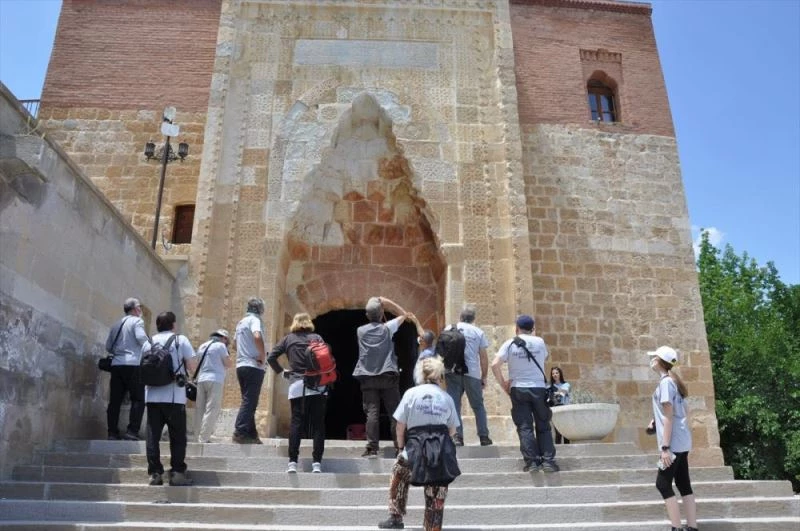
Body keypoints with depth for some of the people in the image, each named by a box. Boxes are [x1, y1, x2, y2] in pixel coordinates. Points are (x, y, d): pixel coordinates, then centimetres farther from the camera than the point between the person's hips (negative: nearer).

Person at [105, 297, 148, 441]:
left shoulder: (117, 324, 18)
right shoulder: (137, 321, -1)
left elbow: (108, 346, 16)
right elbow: (141, 338, -17)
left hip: (116, 364, 7)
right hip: (133, 364, -7)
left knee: (115, 400, 6)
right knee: (138, 399, -3)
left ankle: (112, 433, 5)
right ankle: (131, 432, -11)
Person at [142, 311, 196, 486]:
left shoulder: (148, 343, 11)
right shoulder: (180, 340, 1)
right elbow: (191, 366, -2)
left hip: (152, 395, 3)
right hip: (174, 396, -3)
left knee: (153, 435, 6)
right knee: (177, 436, 3)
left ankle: (155, 473, 5)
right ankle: (177, 473, 2)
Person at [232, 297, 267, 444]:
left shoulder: (241, 322, 18)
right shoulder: (254, 320, -9)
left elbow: (235, 343, 29)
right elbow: (257, 337, -28)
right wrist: (263, 356, -17)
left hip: (241, 365, 9)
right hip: (253, 366, -9)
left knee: (248, 401, 12)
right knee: (249, 401, -7)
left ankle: (251, 433, 14)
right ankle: (240, 432, -11)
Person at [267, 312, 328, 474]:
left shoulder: (288, 339, 11)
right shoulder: (316, 337, 7)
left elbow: (271, 357, 5)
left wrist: (281, 371, 15)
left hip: (296, 386, 1)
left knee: (296, 423, 2)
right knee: (318, 424, 2)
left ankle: (292, 462, -5)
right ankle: (317, 463, -2)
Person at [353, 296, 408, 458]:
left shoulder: (361, 331, 4)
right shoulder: (387, 328, 0)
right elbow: (403, 314, 14)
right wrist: (387, 302, 8)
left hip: (368, 379, 1)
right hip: (388, 377, -1)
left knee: (371, 413, -2)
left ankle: (372, 448, -6)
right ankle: (399, 446, 7)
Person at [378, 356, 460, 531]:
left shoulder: (411, 393, 2)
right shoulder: (447, 397, 8)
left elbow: (400, 427, 2)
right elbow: (452, 431, 11)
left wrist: (402, 447, 16)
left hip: (416, 446, -1)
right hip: (442, 450, 1)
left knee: (398, 474, 27)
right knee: (436, 493, 13)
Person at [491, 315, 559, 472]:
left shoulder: (509, 344, -2)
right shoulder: (539, 342, 2)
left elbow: (495, 365, -11)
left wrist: (503, 384, 0)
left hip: (518, 389, -1)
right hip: (539, 388, 1)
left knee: (524, 427, 2)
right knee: (543, 426, 10)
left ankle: (531, 462, -3)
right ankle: (548, 461, 5)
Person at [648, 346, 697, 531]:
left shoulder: (665, 382, -13)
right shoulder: (673, 381, 14)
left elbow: (668, 417, -17)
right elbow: (685, 412, 19)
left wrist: (665, 447, -18)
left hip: (674, 443, -9)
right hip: (681, 442, 9)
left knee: (663, 484, -5)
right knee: (684, 484, 9)